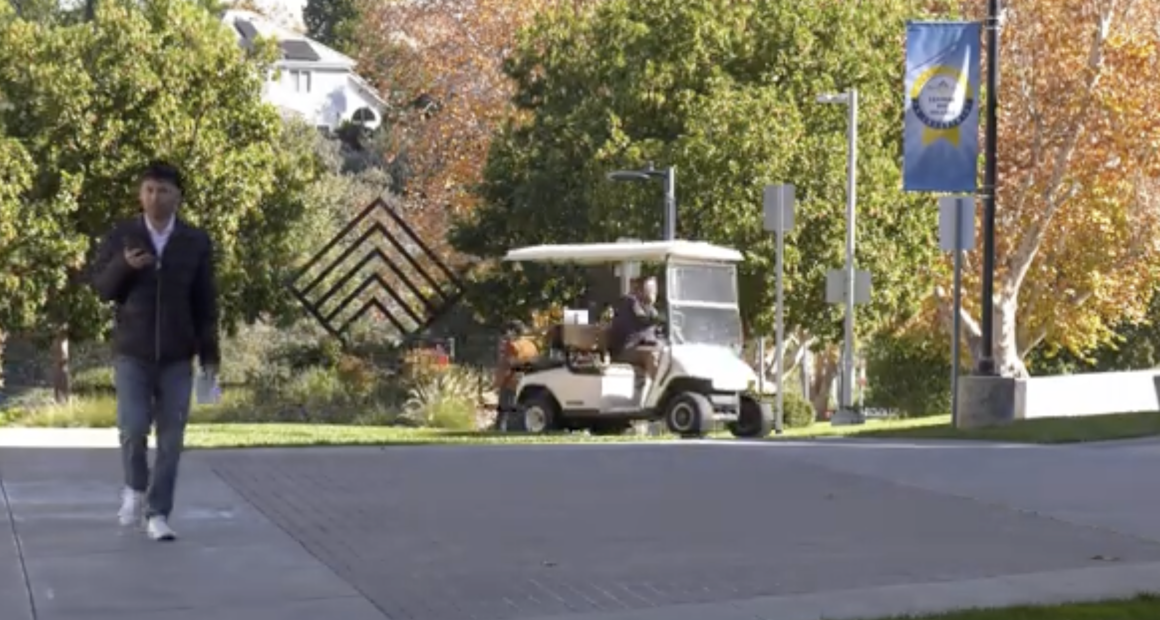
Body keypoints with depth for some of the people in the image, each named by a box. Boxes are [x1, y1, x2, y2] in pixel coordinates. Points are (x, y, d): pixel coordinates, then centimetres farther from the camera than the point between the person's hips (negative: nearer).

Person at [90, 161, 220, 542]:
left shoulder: (196, 242, -2)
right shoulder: (121, 236, -2)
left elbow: (205, 303, 1)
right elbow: (102, 288, -1)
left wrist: (210, 356, -3)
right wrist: (124, 265, -21)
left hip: (176, 356, 1)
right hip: (132, 353, -1)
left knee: (171, 438, -1)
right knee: (133, 427, -13)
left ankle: (157, 514, 7)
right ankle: (136, 487, 16)